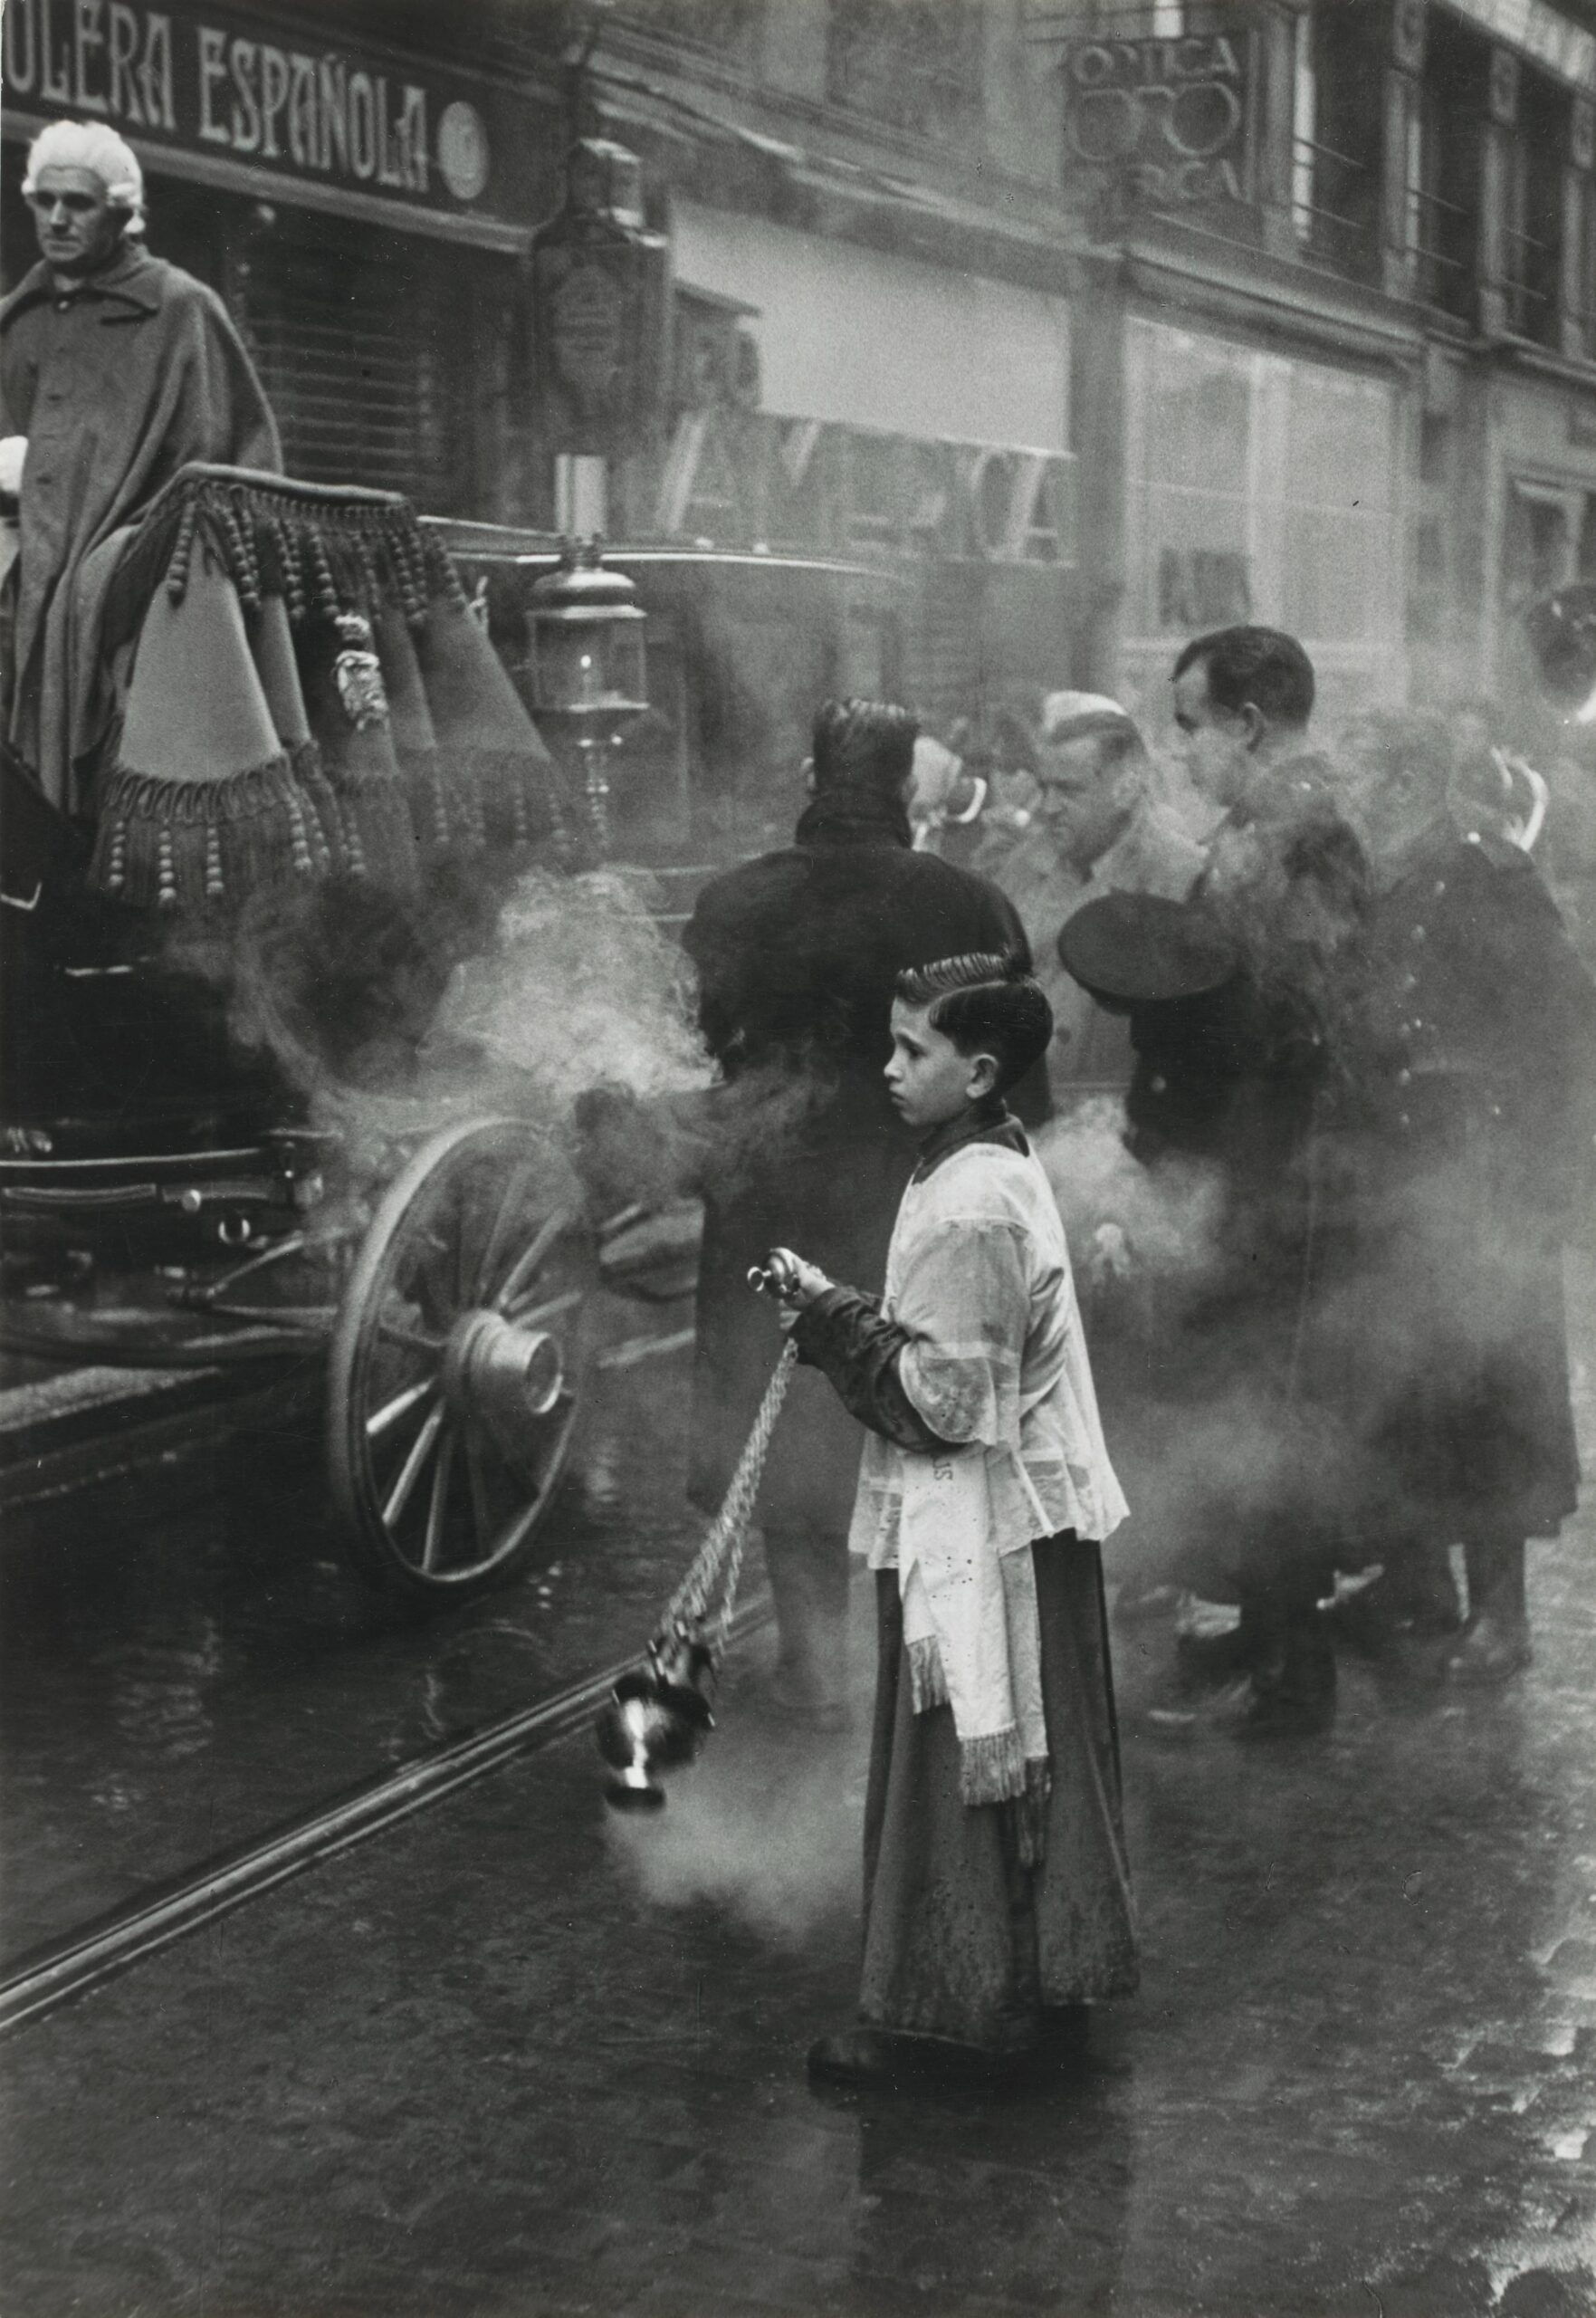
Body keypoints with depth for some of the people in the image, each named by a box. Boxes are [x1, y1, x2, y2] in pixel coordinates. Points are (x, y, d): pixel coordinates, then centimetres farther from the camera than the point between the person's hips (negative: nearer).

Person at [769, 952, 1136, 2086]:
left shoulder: (968, 1208, -22)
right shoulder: (1001, 1169, 10)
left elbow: (943, 1397, -22)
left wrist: (831, 1314, -14)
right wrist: (841, 1317, 5)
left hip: (975, 1534, -10)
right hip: (1031, 1513, 10)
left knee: (955, 1774, 0)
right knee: (1031, 1767, 18)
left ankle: (944, 2013, 10)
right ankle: (1042, 1983, 29)